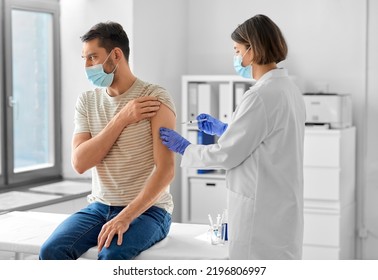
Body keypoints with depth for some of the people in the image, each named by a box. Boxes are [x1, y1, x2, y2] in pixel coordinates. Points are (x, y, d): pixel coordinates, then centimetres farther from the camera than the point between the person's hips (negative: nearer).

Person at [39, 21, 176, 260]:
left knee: (111, 256, -33)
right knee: (52, 251, -21)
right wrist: (122, 119, -15)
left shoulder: (155, 99, -10)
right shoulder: (87, 101, 7)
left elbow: (166, 169, -17)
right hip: (99, 207, 5)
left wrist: (126, 216, -26)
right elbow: (80, 162, -6)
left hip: (147, 209, -5)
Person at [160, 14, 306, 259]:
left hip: (262, 211, -9)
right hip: (282, 208, 9)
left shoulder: (261, 96, -20)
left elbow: (226, 155, -14)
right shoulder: (289, 89, 9)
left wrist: (184, 148, 1)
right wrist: (224, 129, 26)